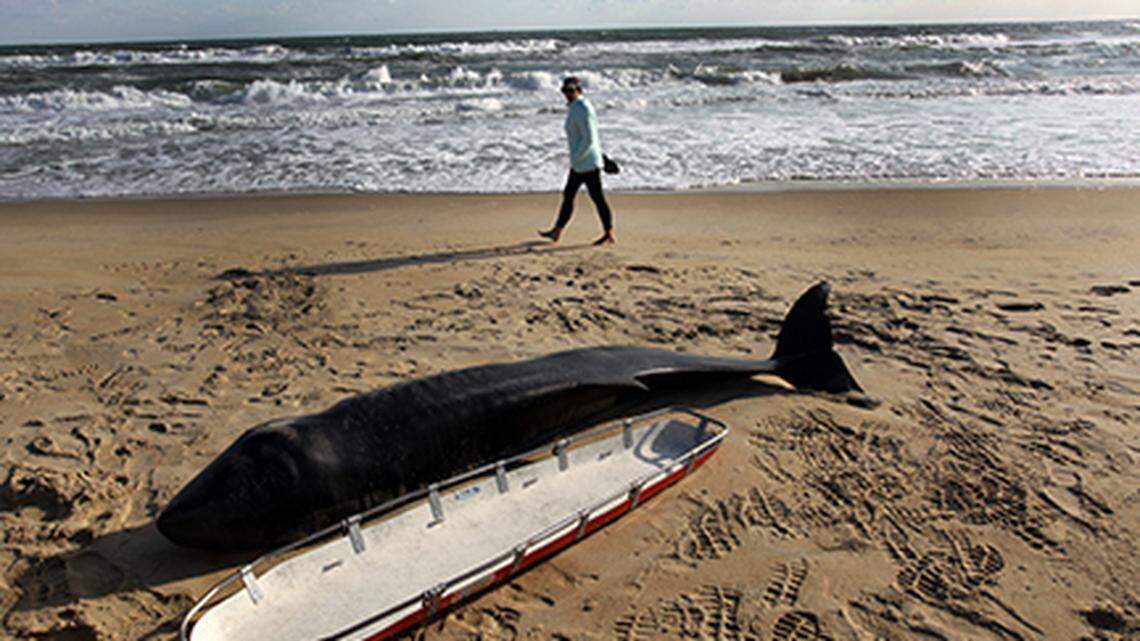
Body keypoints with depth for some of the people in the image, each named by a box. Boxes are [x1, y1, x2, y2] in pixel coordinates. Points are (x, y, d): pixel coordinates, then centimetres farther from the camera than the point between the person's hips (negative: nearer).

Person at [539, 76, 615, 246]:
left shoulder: (581, 109, -19)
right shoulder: (575, 107, 13)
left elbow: (589, 139, -24)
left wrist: (575, 158, -19)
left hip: (588, 163, -10)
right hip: (581, 163, 10)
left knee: (597, 197, -2)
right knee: (568, 195, 13)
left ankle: (609, 234, 8)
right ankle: (557, 232, 20)